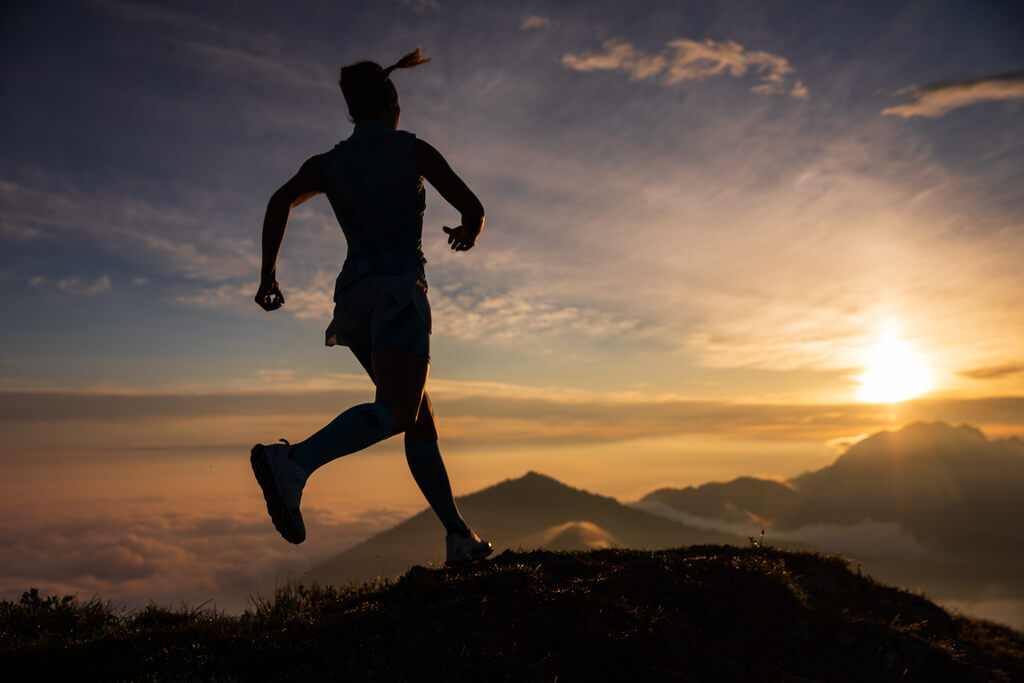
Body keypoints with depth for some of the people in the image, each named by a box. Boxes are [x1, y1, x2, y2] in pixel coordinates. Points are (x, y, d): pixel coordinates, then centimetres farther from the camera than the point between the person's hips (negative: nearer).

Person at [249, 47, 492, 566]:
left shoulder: (326, 164, 16)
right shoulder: (412, 149, 7)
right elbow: (471, 206, 8)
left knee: (421, 421, 9)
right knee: (396, 412, -24)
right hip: (398, 287, -6)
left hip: (352, 293, 6)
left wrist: (268, 274, 2)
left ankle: (459, 535, 7)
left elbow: (281, 201, -1)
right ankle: (292, 462, -47)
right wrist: (469, 232, 30)